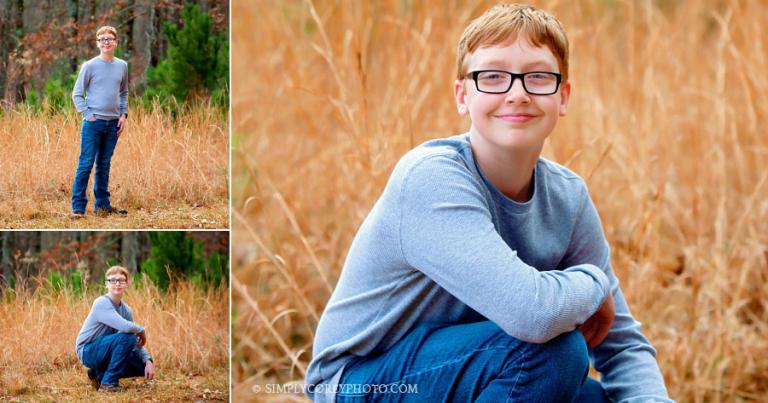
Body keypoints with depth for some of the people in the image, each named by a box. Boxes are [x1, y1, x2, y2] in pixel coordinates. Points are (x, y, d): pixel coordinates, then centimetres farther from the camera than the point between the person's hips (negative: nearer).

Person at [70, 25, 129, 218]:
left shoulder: (122, 66, 9)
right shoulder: (90, 66, -4)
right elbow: (77, 94, -1)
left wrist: (123, 114, 7)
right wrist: (87, 115, -9)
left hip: (113, 123, 4)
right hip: (93, 123, -4)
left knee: (104, 165, 12)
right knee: (85, 165, -6)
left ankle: (102, 204, 19)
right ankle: (78, 207, -5)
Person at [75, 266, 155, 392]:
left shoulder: (126, 310, 4)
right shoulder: (102, 303, -21)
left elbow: (137, 343, 2)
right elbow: (125, 327, -34)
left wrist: (148, 361, -14)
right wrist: (141, 330, -14)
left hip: (103, 351, 8)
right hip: (88, 351, -8)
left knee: (144, 366, 0)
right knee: (128, 337, -28)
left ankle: (100, 374, 11)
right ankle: (109, 381, -17)